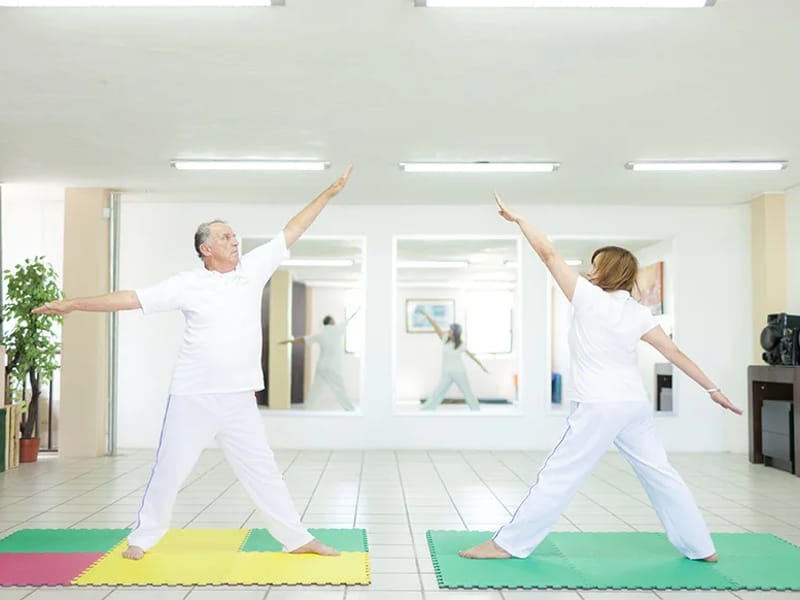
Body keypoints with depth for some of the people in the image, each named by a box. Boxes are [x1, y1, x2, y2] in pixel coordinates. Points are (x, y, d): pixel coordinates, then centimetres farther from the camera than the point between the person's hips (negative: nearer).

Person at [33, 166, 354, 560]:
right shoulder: (188, 285, -7)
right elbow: (131, 299, -6)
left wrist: (328, 193, 8)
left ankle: (296, 538, 16)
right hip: (193, 398, -3)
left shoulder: (253, 268, 3)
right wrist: (73, 304, -8)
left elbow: (292, 231, 6)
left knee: (261, 469, 9)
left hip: (238, 398, 3)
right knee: (169, 469, 8)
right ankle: (143, 537, 27)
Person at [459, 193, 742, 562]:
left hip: (598, 407, -6)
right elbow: (675, 353, 8)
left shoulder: (589, 297, -8)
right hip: (634, 404, 6)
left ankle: (509, 544, 2)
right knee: (659, 473, 15)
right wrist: (711, 388, 14)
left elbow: (549, 254, -5)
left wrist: (518, 219, 4)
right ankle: (699, 547, 25)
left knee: (558, 475, -4)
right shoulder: (638, 314, 7)